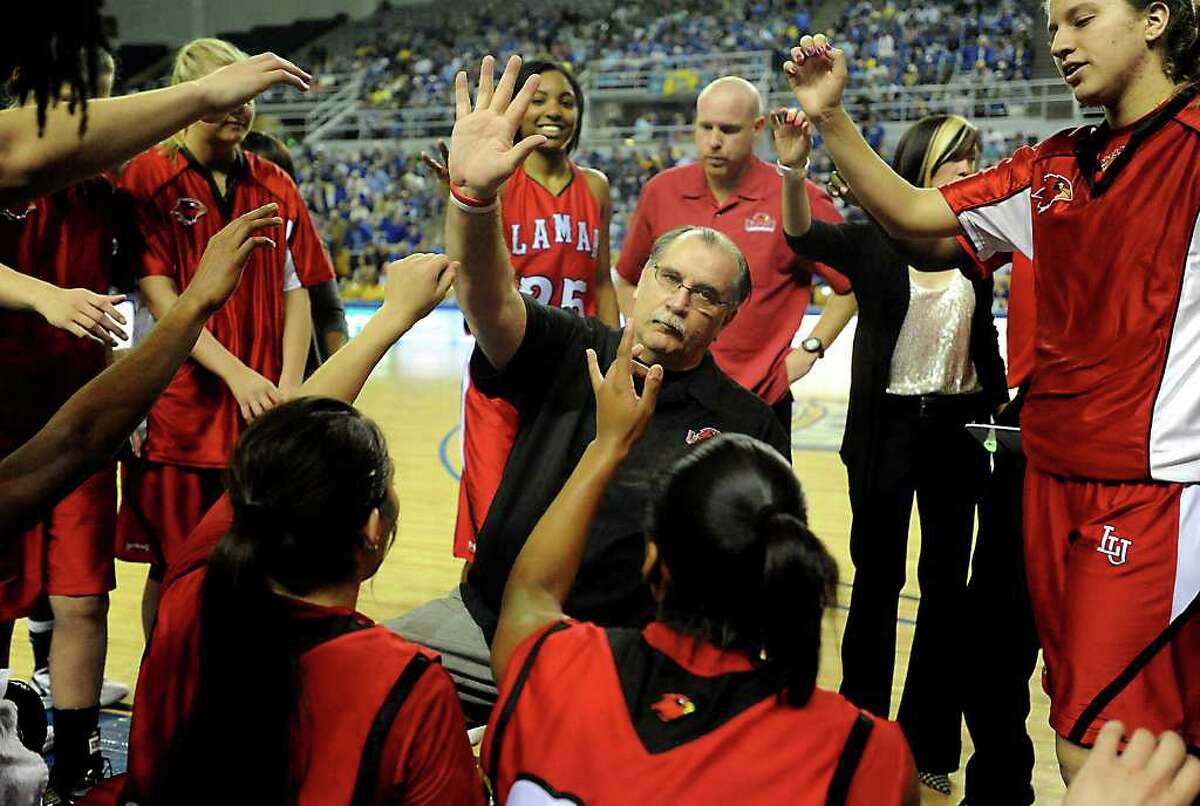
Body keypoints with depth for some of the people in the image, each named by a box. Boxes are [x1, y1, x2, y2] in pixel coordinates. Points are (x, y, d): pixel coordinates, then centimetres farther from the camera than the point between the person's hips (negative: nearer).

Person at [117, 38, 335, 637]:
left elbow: (297, 291, 8)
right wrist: (236, 373, -18)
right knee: (173, 570, 3)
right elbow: (160, 296, -9)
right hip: (178, 404, -3)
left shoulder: (275, 187, 10)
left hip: (263, 410, 3)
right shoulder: (149, 177, -2)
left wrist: (290, 384, -6)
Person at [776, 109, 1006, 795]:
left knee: (947, 583, 7)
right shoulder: (874, 240, -7)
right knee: (878, 581, 5)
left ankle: (930, 745, 18)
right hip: (887, 427, -3)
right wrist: (794, 168, -44)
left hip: (958, 427, 3)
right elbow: (805, 237, -26)